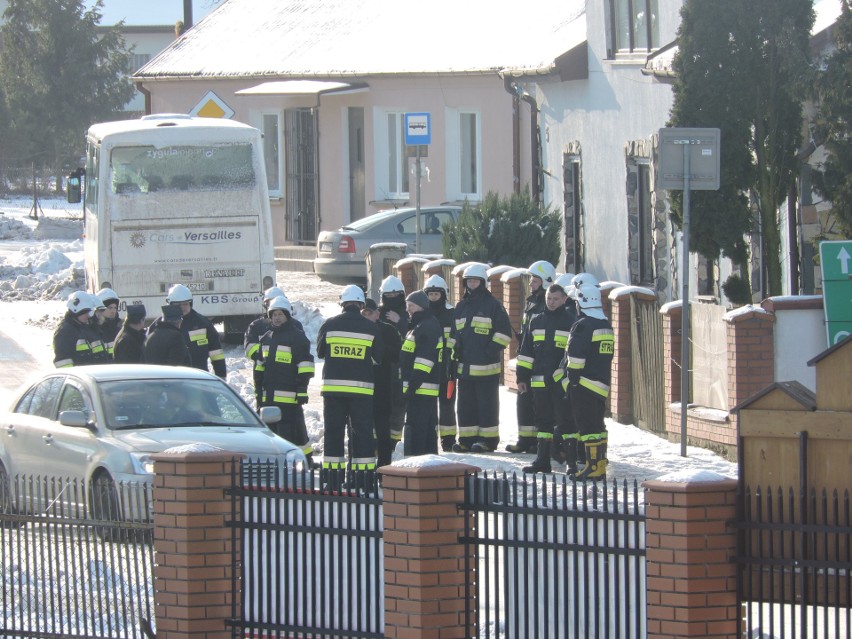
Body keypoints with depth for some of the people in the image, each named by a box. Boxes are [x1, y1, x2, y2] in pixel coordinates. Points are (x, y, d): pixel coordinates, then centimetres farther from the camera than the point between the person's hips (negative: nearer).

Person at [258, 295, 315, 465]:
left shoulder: (297, 337, -5)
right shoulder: (266, 338, 19)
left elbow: (305, 367, -9)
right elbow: (260, 367, 26)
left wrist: (302, 390, -14)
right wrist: (259, 391, 22)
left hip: (289, 396, -8)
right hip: (268, 396, 8)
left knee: (292, 430, -9)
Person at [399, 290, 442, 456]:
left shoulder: (428, 327, -14)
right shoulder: (418, 326, 21)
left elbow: (425, 358, -22)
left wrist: (414, 383, -24)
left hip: (421, 388, -11)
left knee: (415, 428, -11)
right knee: (429, 428, 14)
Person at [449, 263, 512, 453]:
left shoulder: (492, 304, -4)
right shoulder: (461, 306, 16)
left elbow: (504, 332, -5)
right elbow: (454, 334, 24)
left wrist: (492, 350, -12)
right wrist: (455, 351, 11)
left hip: (486, 366, -7)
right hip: (465, 365, 7)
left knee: (487, 404, -2)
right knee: (466, 404, 9)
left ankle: (488, 439, 2)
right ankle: (467, 439, 14)